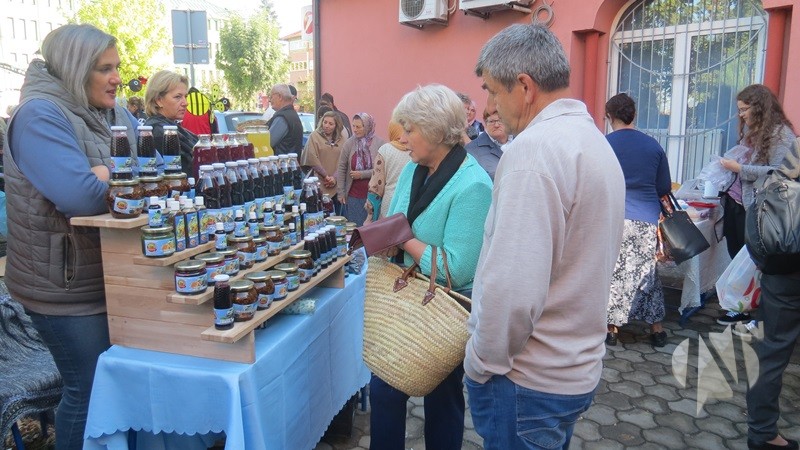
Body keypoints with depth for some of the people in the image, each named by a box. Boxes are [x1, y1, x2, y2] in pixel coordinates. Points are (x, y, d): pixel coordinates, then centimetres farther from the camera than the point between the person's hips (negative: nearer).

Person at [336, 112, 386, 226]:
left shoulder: (380, 144, -7)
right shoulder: (349, 143, 0)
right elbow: (341, 168, 4)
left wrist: (362, 174, -14)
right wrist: (340, 192, 2)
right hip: (353, 195, 2)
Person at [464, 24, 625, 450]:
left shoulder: (534, 148, -22)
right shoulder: (596, 141, 8)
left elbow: (513, 290, -30)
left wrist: (481, 362, -14)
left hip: (530, 382, -9)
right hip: (579, 368, 9)